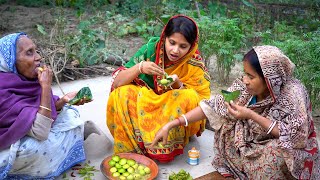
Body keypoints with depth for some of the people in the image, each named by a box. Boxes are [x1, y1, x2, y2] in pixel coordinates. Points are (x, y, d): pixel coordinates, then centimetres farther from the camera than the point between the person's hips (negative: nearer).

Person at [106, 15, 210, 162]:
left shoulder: (194, 63, -11)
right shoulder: (151, 49, -11)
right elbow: (117, 83, -12)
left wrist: (178, 84, -26)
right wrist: (139, 67, -30)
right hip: (142, 109, 1)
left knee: (191, 97, -28)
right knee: (121, 94, -26)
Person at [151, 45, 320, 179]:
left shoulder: (293, 94, -26)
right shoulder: (244, 87, -15)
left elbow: (294, 137, -29)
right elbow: (212, 106, -14)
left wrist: (252, 116, -34)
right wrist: (170, 125, -20)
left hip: (289, 154, -5)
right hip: (254, 149, 5)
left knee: (274, 152, -34)